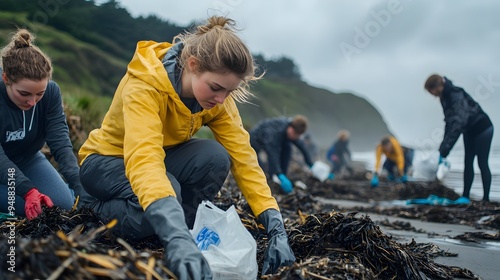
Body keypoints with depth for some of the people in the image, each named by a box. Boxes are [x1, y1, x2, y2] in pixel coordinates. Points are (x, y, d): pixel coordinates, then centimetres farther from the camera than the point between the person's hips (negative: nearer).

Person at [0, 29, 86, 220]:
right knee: (36, 209, -23)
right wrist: (29, 191, -50)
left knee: (64, 204, -12)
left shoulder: (51, 92, -21)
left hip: (28, 159, 3)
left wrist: (80, 187, -40)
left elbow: (60, 141, -27)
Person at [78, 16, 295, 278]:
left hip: (163, 155, 4)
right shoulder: (144, 86, -35)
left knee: (216, 157, -27)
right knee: (166, 190, -36)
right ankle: (101, 209, -5)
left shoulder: (217, 97, -17)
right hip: (105, 160, -4)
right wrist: (177, 238, -64)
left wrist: (276, 227, -32)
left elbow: (243, 156, -21)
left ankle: (185, 228, -6)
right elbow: (142, 159, -50)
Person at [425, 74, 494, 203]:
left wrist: (444, 150, -42)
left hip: (482, 128, -9)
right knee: (468, 163, 7)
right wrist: (443, 147, -6)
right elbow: (449, 121, 0)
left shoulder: (456, 95, -32)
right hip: (469, 130, 9)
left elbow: (457, 124, -40)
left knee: (482, 163, -4)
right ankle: (465, 196, 10)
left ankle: (486, 198, 3)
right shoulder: (445, 97, -5)